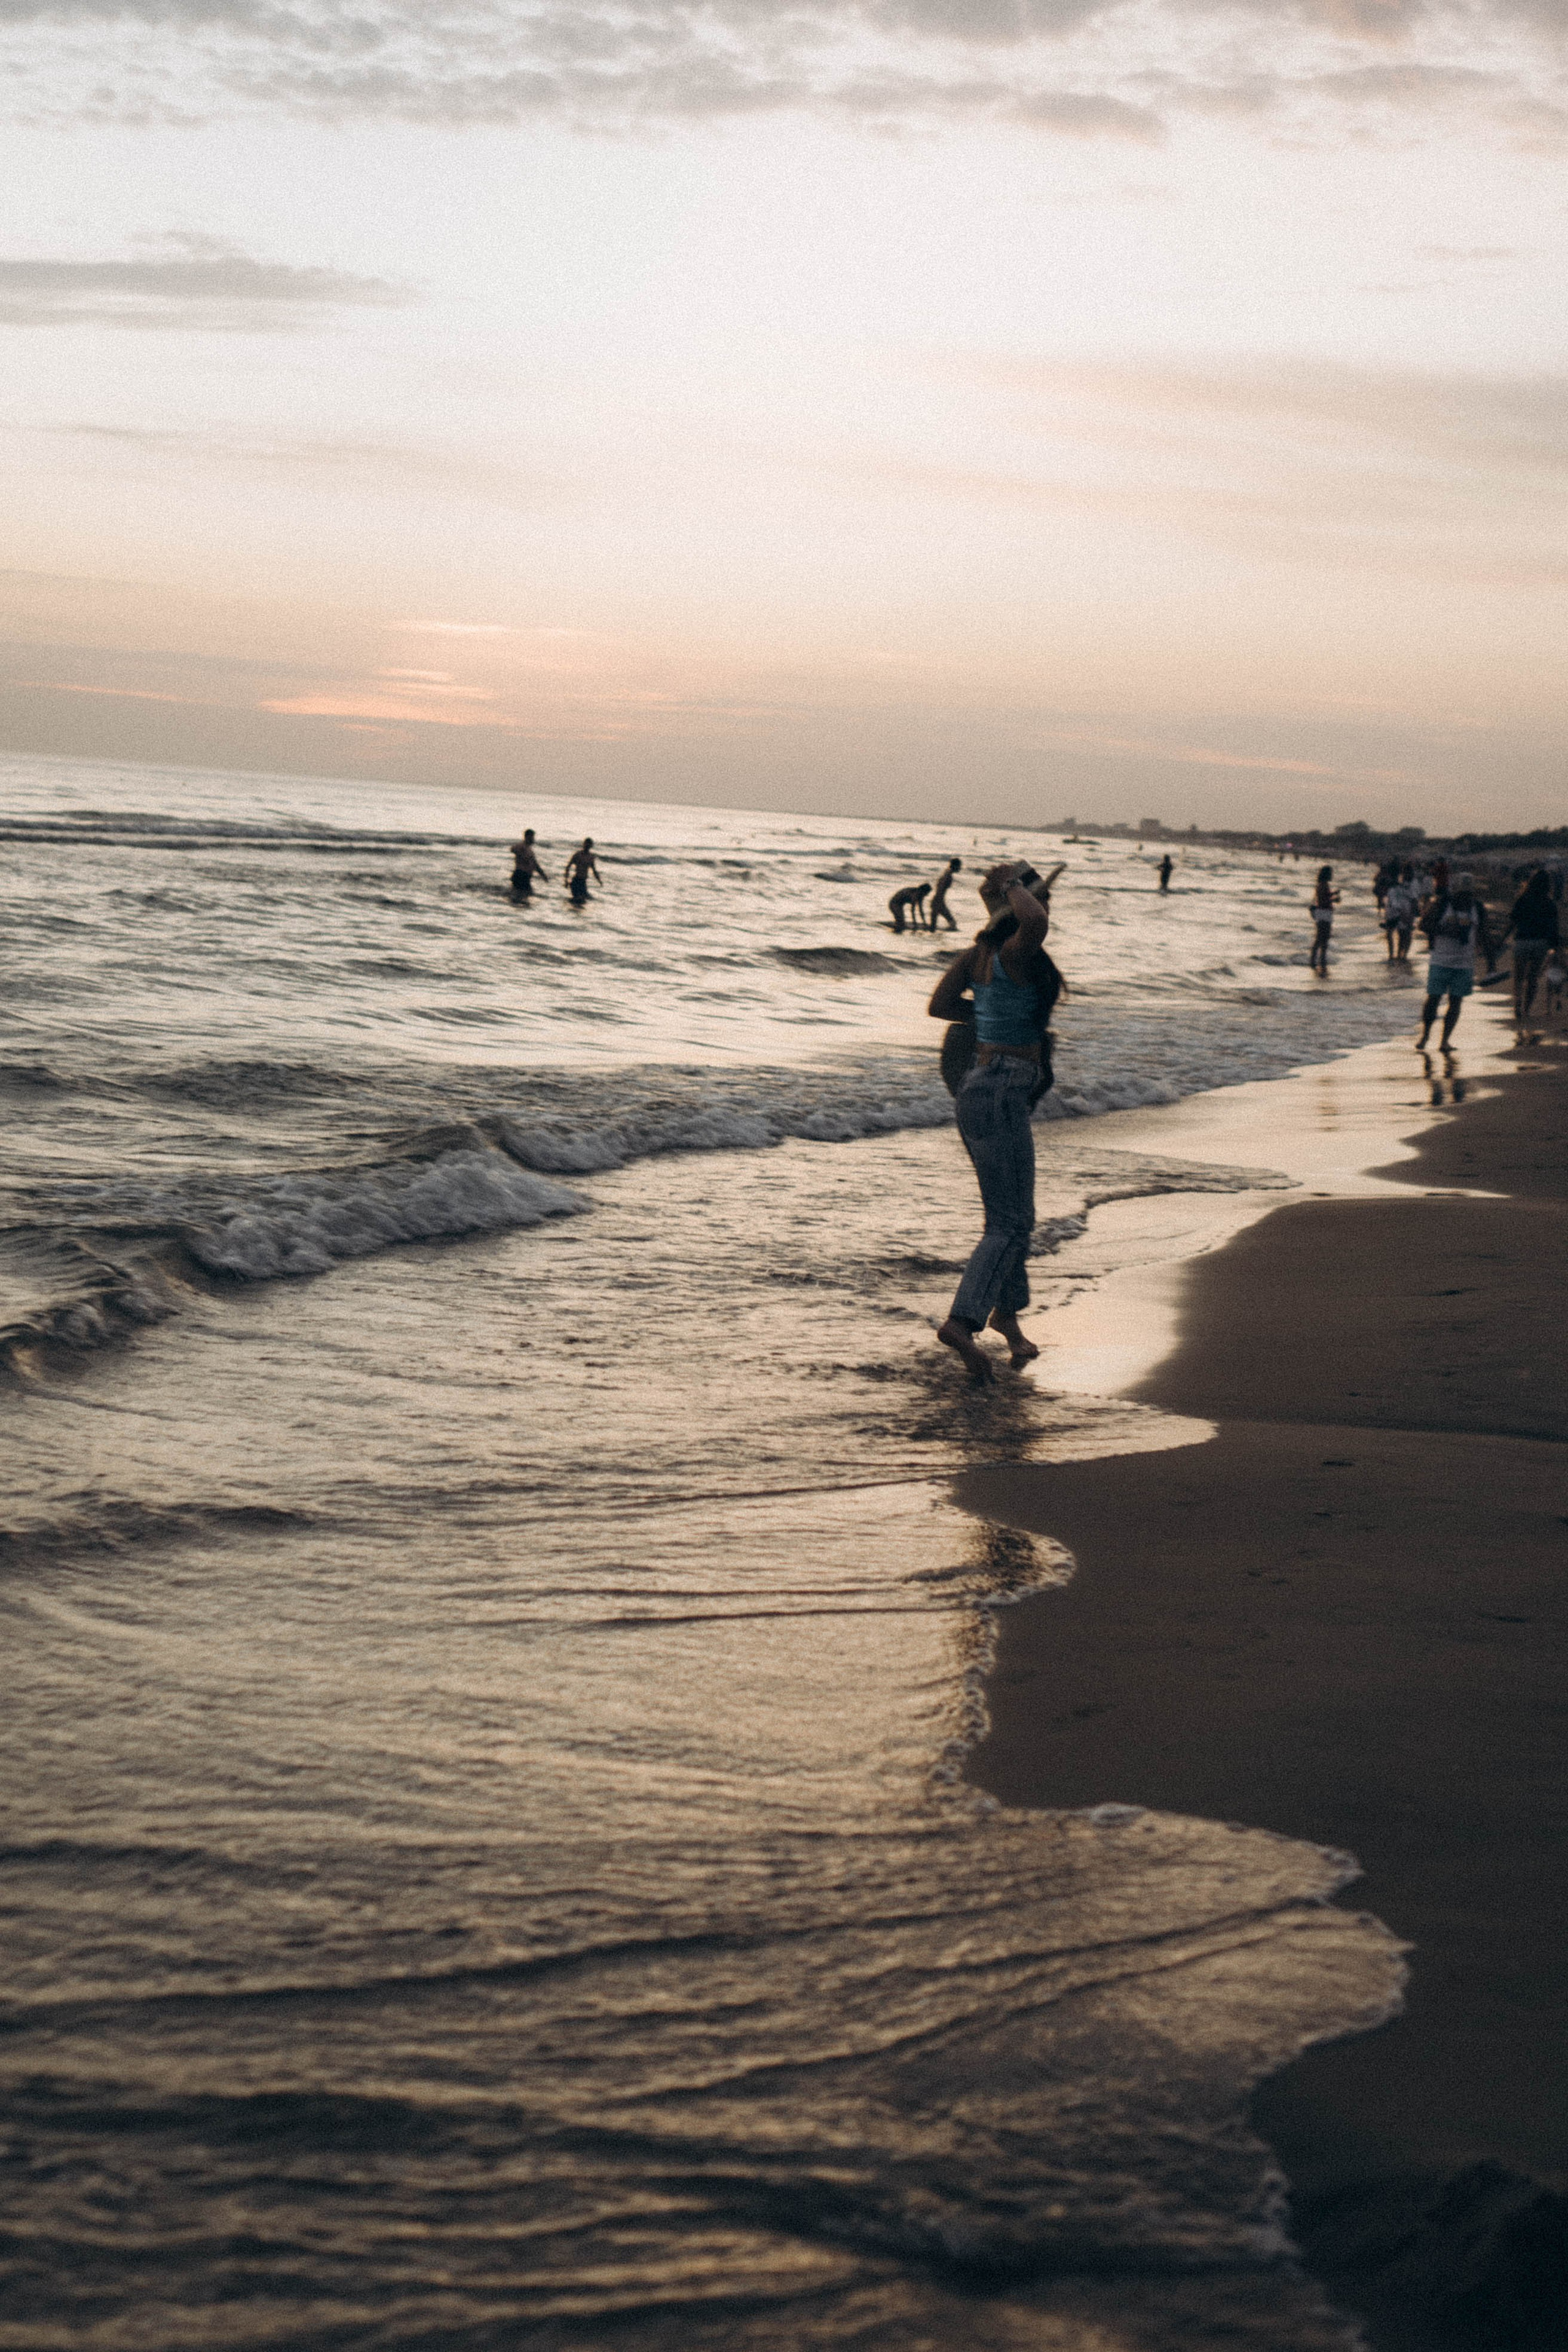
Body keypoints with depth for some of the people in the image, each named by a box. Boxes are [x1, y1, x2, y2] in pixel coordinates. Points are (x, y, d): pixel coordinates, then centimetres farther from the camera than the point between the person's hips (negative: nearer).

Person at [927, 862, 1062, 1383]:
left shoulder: (978, 953, 9)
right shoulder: (1016, 951, -16)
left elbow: (940, 1006, 17)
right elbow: (1033, 922, -39)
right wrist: (1014, 886, -19)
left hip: (980, 1089, 9)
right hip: (1001, 1092, -9)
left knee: (1011, 1215, 21)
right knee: (1010, 1222, -10)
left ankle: (1006, 1311, 34)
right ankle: (963, 1321, -21)